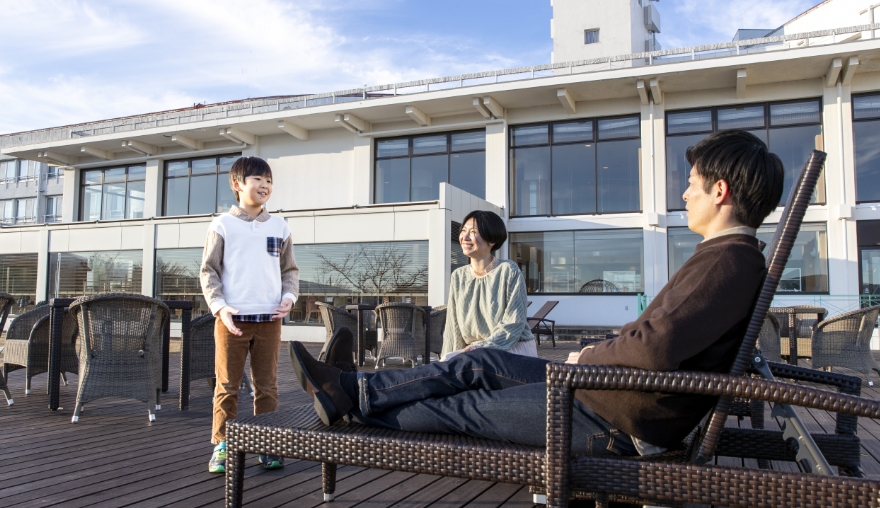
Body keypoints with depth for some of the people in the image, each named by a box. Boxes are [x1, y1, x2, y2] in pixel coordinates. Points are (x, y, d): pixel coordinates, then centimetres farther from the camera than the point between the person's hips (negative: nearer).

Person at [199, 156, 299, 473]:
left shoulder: (279, 226, 11)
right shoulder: (222, 225, 2)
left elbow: (289, 269, 15)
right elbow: (208, 271, 1)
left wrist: (288, 297, -3)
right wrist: (219, 305, -12)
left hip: (270, 319, 3)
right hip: (232, 319, -2)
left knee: (267, 387, 8)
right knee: (227, 386, 3)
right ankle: (221, 447, 14)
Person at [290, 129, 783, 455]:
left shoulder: (730, 260, -21)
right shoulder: (731, 258, 13)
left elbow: (655, 347, -32)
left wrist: (587, 357, -13)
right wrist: (596, 354, 6)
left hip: (621, 422, -9)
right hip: (613, 388, 9)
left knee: (470, 407, 2)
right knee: (481, 363, 6)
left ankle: (356, 411, 21)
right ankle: (353, 390, 14)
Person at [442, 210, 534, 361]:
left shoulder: (509, 272, -8)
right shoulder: (458, 277, 8)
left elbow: (513, 325, -13)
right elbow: (453, 328, 7)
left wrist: (480, 348, -21)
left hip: (514, 350, -5)